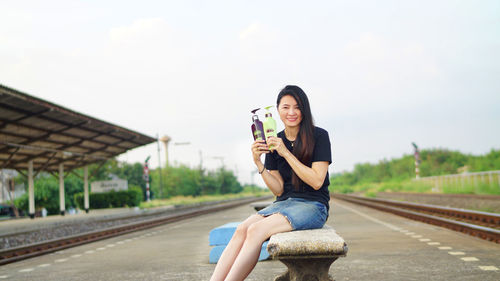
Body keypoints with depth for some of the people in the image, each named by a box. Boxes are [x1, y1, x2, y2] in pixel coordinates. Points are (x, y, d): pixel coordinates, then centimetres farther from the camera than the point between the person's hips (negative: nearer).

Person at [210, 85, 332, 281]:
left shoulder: (319, 136, -4)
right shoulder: (273, 142, 9)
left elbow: (317, 182, -13)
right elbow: (279, 190, 6)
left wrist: (286, 153, -16)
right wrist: (258, 163, -8)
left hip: (313, 206, -5)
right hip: (284, 203, 5)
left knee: (256, 230, -29)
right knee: (242, 229, -23)